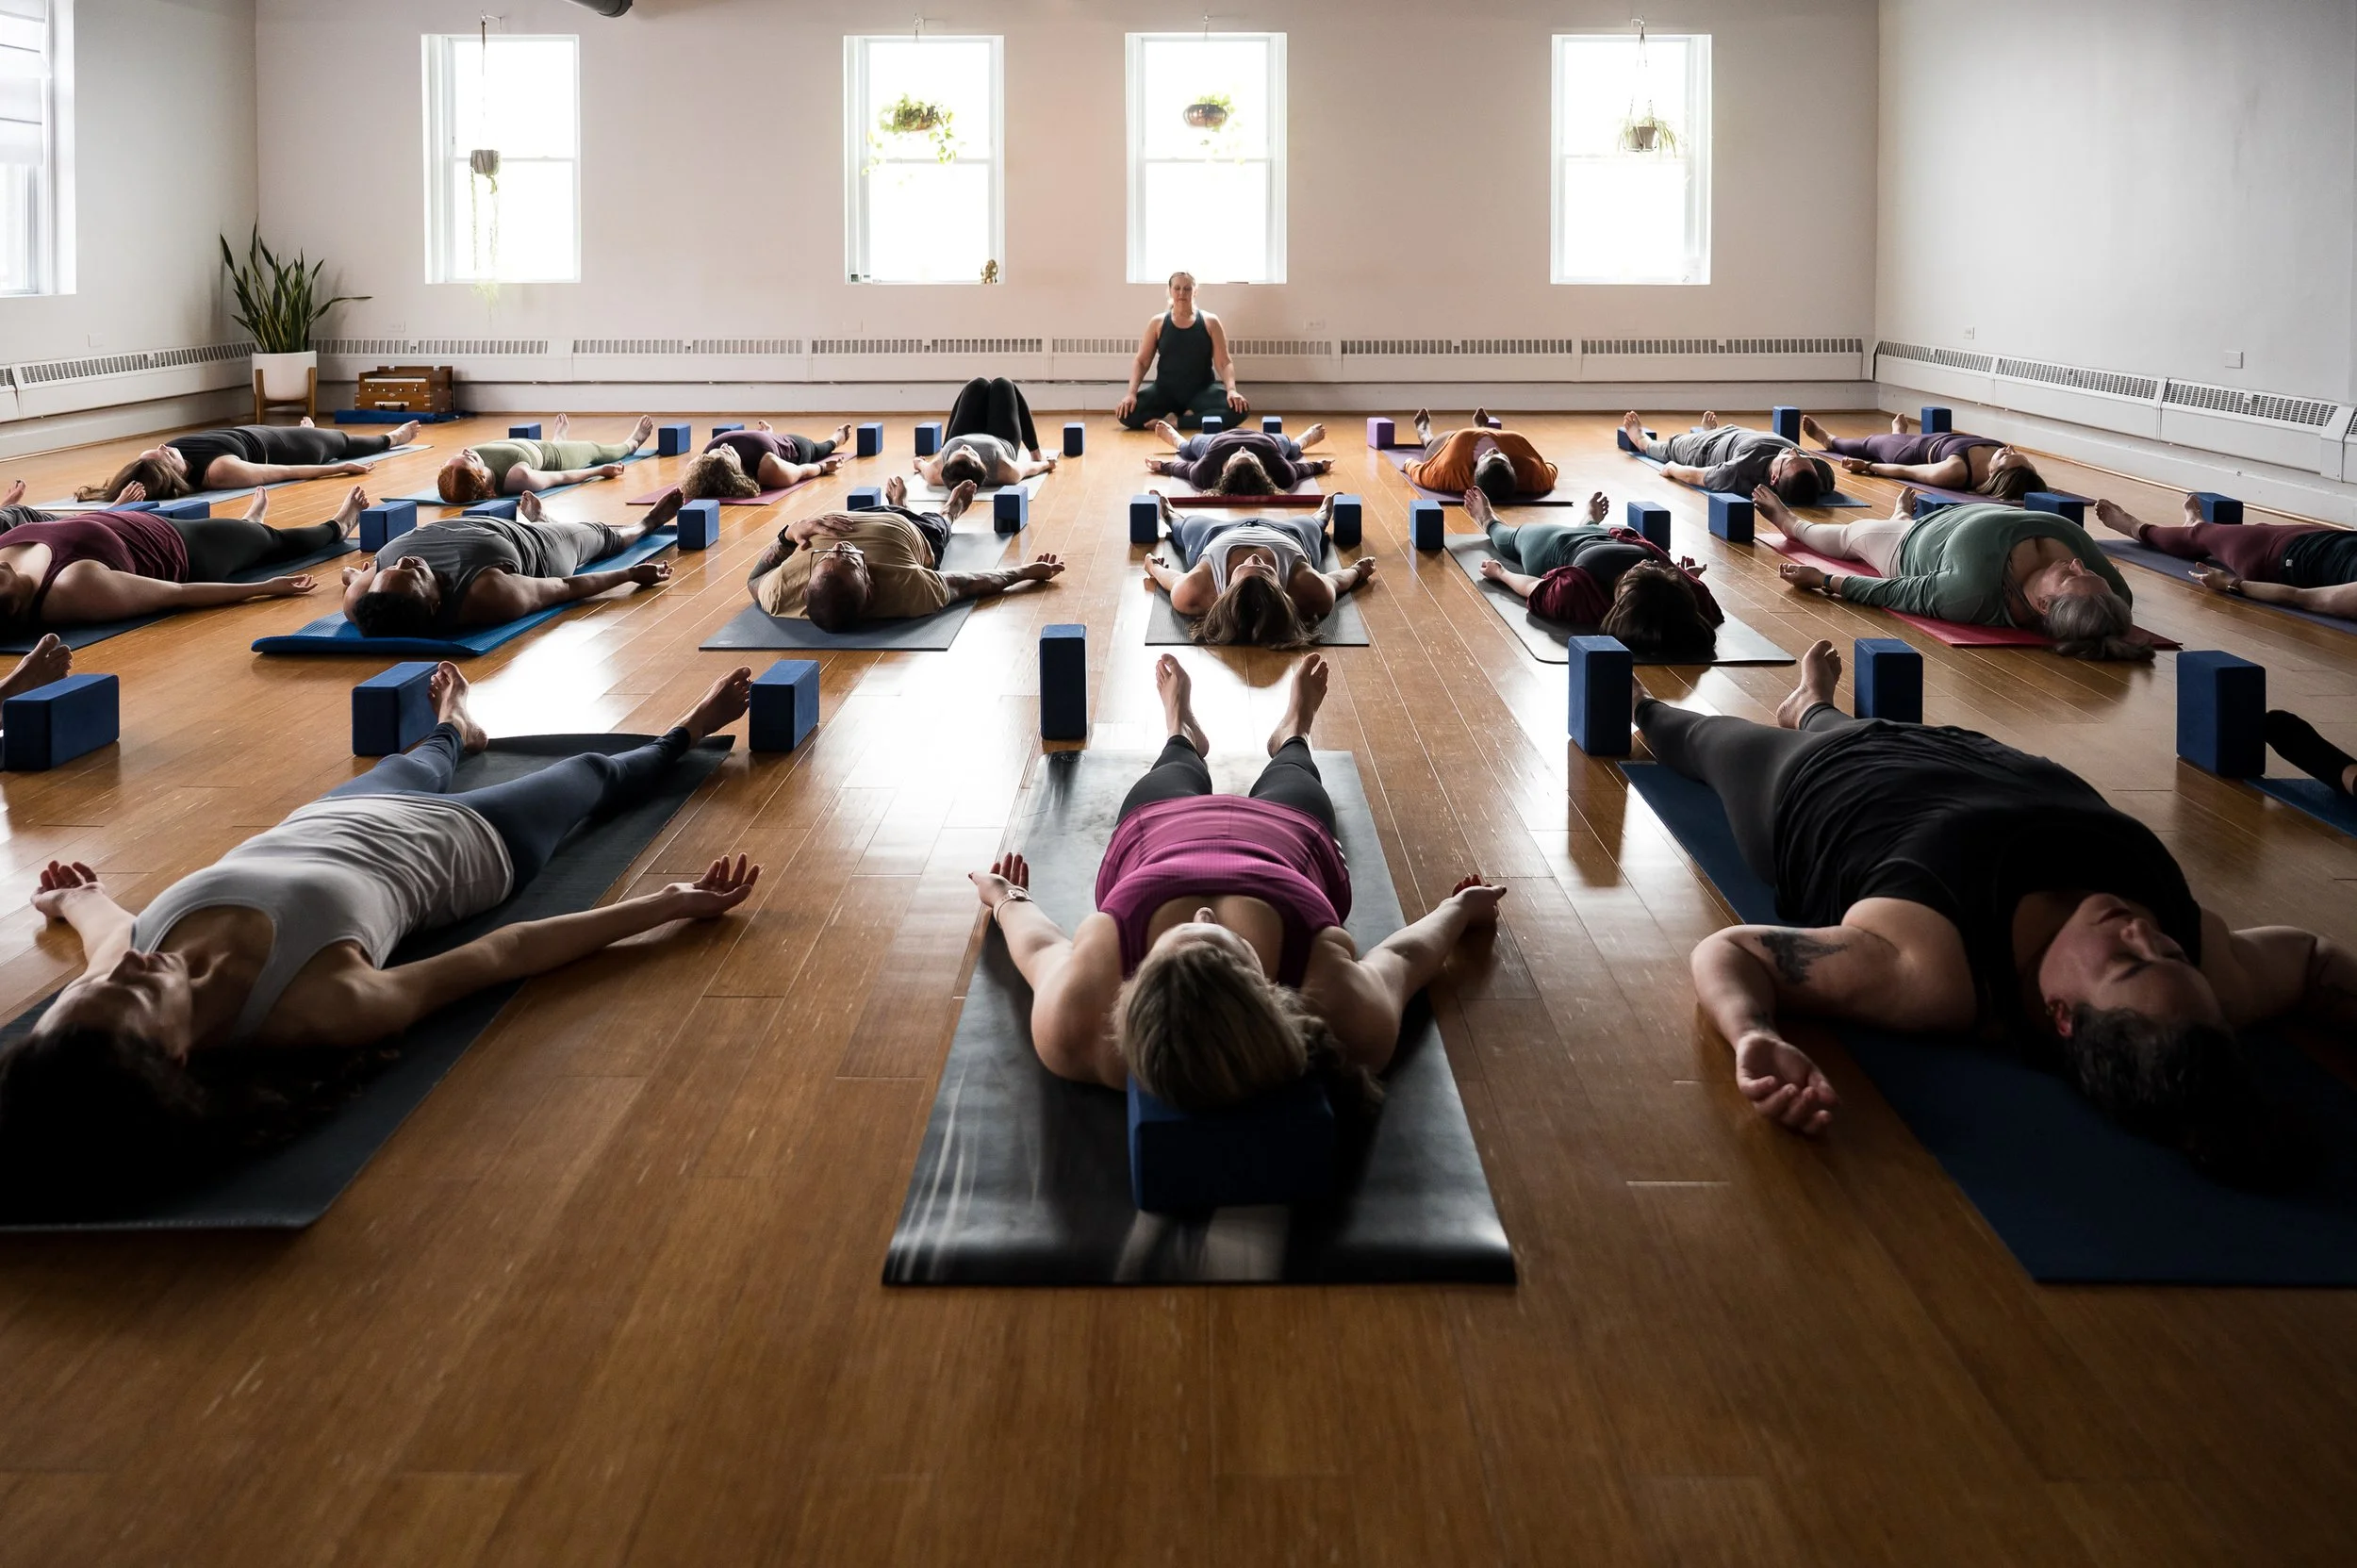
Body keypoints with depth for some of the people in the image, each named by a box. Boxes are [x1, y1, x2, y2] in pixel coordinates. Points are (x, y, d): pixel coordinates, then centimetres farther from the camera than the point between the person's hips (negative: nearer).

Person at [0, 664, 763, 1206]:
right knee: (595, 773, 26)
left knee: (414, 766, 37)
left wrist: (74, 900, 14)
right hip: (456, 845, -4)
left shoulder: (126, 980, -38)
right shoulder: (323, 1008, -50)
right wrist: (669, 904, -25)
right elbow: (502, 954, -37)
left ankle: (454, 732, 76)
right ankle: (684, 734, 60)